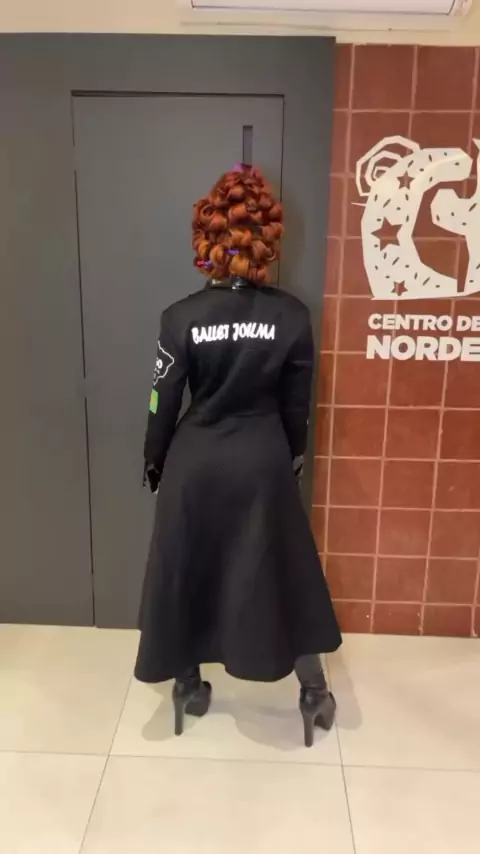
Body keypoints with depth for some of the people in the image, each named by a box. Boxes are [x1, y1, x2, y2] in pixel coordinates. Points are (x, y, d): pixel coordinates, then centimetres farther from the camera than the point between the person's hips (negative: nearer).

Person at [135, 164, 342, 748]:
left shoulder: (181, 318, -11)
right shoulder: (292, 316, -8)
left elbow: (165, 402, -5)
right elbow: (296, 401, 0)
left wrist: (153, 463, 10)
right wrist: (294, 454, 16)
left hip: (195, 461, 0)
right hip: (264, 462, 1)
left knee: (188, 571, 17)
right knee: (284, 571, 15)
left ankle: (189, 688, 35)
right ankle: (314, 691, 31)